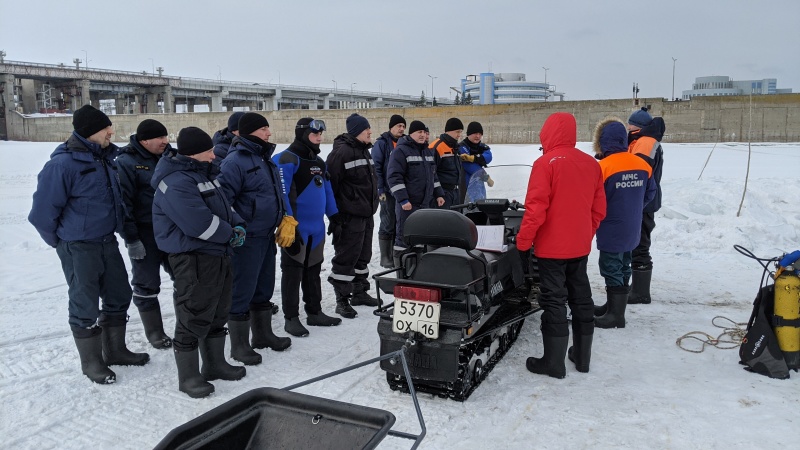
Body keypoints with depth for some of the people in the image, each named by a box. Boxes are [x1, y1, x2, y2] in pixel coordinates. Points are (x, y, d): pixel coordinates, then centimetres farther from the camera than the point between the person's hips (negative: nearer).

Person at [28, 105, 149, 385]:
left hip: (108, 241, 8)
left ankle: (114, 350, 33)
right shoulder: (63, 164, -20)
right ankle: (91, 362, 22)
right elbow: (42, 211, -15)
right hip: (79, 247, -7)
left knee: (119, 296, 15)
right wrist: (60, 241, -2)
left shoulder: (105, 158, 3)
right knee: (85, 305, 5)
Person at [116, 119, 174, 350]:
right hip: (145, 233, -6)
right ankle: (155, 332, 19)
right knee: (147, 285, 5)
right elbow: (123, 203, -16)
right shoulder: (127, 162, -13)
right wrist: (131, 239, -18)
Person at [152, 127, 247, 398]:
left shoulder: (205, 175, 13)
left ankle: (215, 365, 34)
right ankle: (188, 377, 14)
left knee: (218, 314, 19)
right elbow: (199, 223, -28)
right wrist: (231, 234, -13)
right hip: (193, 260, -10)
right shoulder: (176, 183, -20)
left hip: (219, 256, 10)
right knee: (193, 318, 0)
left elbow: (225, 206, 19)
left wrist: (239, 226, -2)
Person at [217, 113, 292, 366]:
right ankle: (239, 345, 13)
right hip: (246, 239, -9)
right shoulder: (236, 160, -15)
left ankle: (263, 334, 33)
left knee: (264, 288, 18)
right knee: (243, 291, 0)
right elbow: (222, 197, -20)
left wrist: (282, 221, 22)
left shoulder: (265, 158, 12)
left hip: (266, 236, 9)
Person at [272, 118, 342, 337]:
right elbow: (281, 192, -21)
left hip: (316, 229, 8)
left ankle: (315, 312, 27)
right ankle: (291, 318, 10)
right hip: (295, 228, -8)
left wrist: (335, 218, 18)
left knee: (313, 272, 16)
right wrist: (286, 221, -29)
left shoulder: (319, 162, 15)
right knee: (293, 273, 1)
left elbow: (327, 191, 20)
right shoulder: (287, 159, -12)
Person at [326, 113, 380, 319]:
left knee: (362, 255, 17)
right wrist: (335, 213, -16)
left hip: (367, 214, 10)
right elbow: (331, 183, -18)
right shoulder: (341, 152, -15)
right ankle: (342, 300, 5)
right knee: (346, 257, -4)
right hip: (349, 216, -9)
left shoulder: (364, 150, 15)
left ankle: (360, 292, 30)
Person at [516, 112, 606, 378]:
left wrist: (523, 241, -9)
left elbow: (536, 208, -18)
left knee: (554, 301, 0)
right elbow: (599, 209, 9)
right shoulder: (591, 164, 6)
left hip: (552, 247, -6)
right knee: (581, 298, 15)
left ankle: (554, 362, 7)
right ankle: (583, 357, 26)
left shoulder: (546, 163, -14)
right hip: (580, 246, 6)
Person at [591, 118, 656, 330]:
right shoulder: (642, 165, 0)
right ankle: (613, 306, 31)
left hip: (612, 230, -7)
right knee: (622, 268, 17)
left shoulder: (603, 167, -20)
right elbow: (650, 193, 10)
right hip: (631, 229, 7)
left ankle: (616, 315, 8)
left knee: (612, 269, 2)